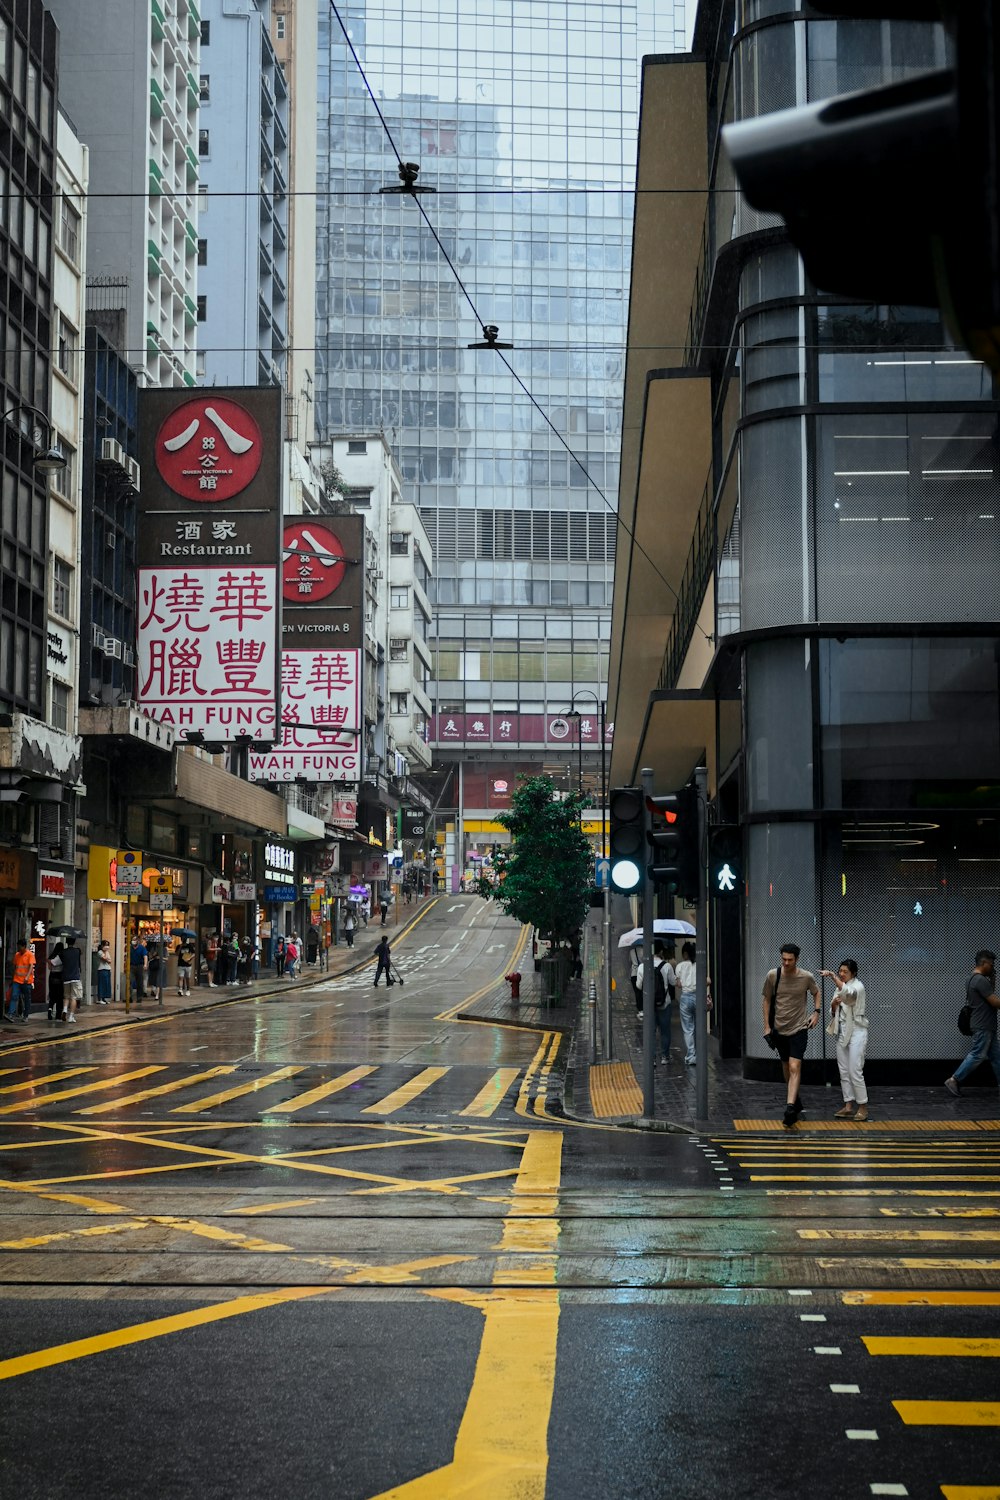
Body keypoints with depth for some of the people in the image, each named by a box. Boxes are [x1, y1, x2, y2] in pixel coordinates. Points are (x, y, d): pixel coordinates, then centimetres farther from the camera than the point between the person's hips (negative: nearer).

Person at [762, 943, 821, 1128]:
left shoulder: (807, 977, -9)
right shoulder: (773, 975, -7)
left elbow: (816, 993, 13)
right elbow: (767, 1000, 5)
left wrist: (816, 1012, -1)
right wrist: (767, 1026, 3)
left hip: (799, 1029, -3)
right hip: (779, 1029, 3)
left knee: (795, 1068, -15)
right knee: (786, 1068, 14)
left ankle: (790, 1109, -23)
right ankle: (796, 1102, 33)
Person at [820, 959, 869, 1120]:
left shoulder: (858, 986, -11)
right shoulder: (839, 989, 12)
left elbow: (848, 992, -36)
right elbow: (834, 1013, 17)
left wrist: (831, 975, -46)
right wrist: (834, 1005, -6)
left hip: (856, 1032, -8)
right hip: (842, 1032, 8)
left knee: (855, 1072, -9)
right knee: (844, 1072, 7)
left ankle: (863, 1107, -1)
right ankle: (848, 1106, 12)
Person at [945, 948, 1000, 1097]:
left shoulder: (973, 978, 14)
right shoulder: (981, 980, -21)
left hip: (985, 1025, 11)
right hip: (983, 1026, -11)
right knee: (977, 1055, -6)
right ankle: (953, 1081, -3)